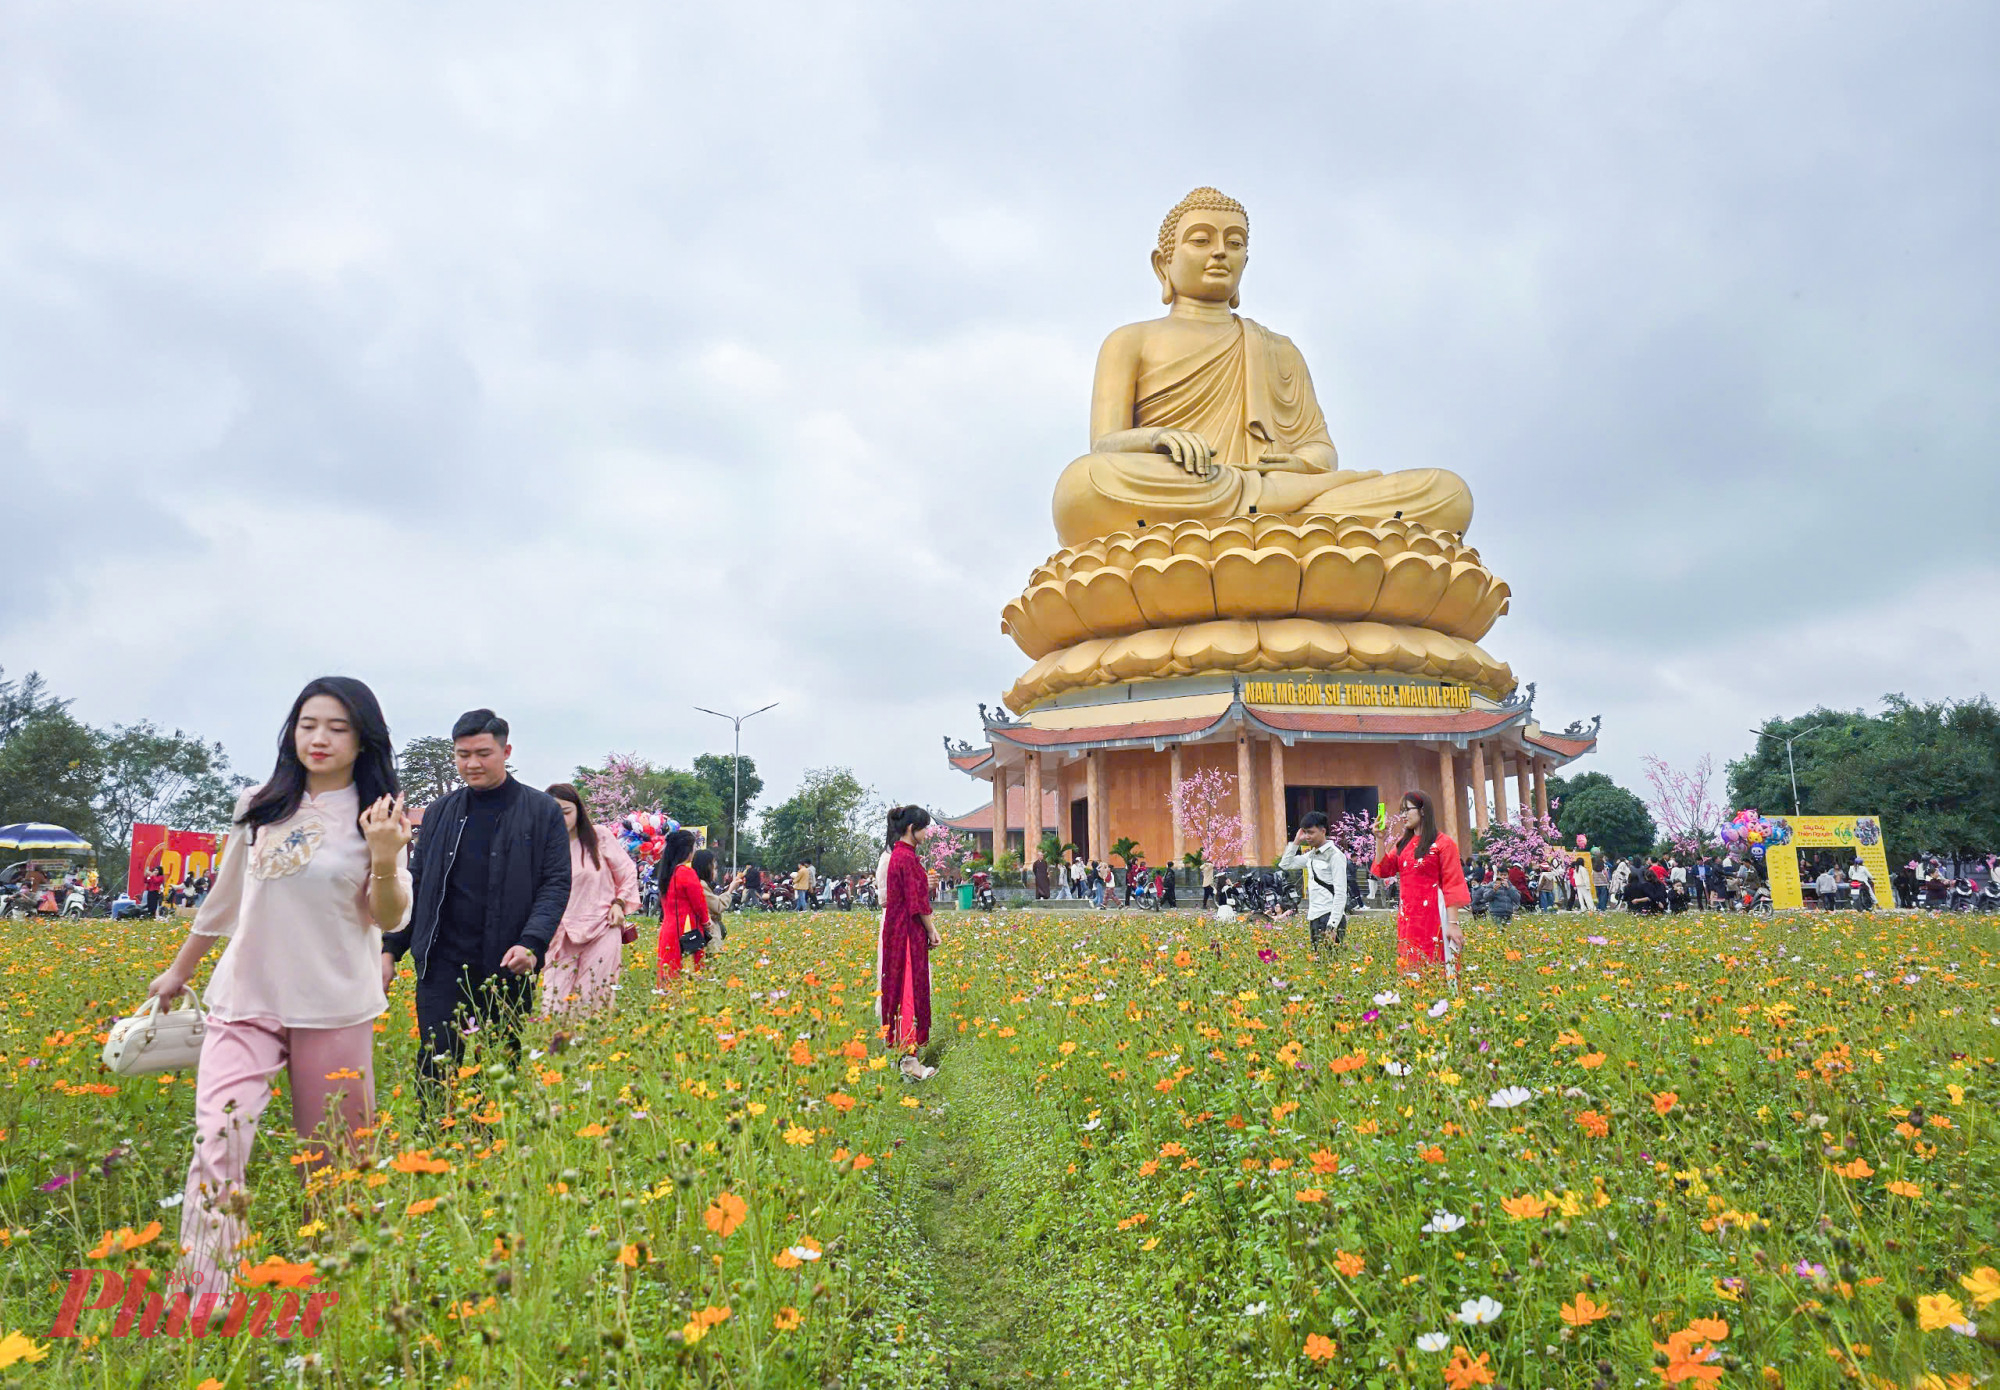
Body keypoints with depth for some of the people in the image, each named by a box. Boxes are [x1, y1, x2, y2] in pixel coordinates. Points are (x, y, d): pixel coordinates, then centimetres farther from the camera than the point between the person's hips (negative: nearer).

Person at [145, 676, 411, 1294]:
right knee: (216, 1147, -13)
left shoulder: (378, 817, -2)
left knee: (332, 1160, 8)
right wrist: (178, 971, 27)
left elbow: (391, 919, -7)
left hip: (334, 1009, -2)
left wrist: (384, 860, -26)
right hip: (245, 1000, 2)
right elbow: (224, 898, 20)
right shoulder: (258, 807, 7)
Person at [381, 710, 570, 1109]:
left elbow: (557, 884, -3)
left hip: (508, 968, -2)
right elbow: (416, 886, 17)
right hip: (442, 963, 2)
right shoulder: (440, 813, 11)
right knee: (434, 1071, -2)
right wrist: (390, 949, 11)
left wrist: (532, 942, -16)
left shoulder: (542, 811, 1)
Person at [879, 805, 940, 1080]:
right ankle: (909, 1059, -2)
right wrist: (932, 931, -9)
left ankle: (905, 1050, 22)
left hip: (898, 930, 10)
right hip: (910, 932, -10)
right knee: (910, 988, -6)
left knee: (901, 987, 14)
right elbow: (917, 902, -17)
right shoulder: (906, 858, -19)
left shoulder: (899, 854, 12)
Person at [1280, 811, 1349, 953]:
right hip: (1314, 918, 8)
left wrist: (1332, 926, -18)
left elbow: (1340, 893, -13)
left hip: (1330, 916, -8)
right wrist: (1296, 841, 12)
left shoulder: (1334, 855, -9)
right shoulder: (1311, 855, 14)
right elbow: (1285, 864, 22)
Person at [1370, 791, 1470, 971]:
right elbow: (1383, 870, 9)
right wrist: (1380, 840, 1)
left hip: (1432, 915, -6)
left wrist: (1453, 923, -14)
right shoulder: (1403, 844, 16)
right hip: (1407, 917, 6)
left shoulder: (1443, 843, -3)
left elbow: (1452, 886, -8)